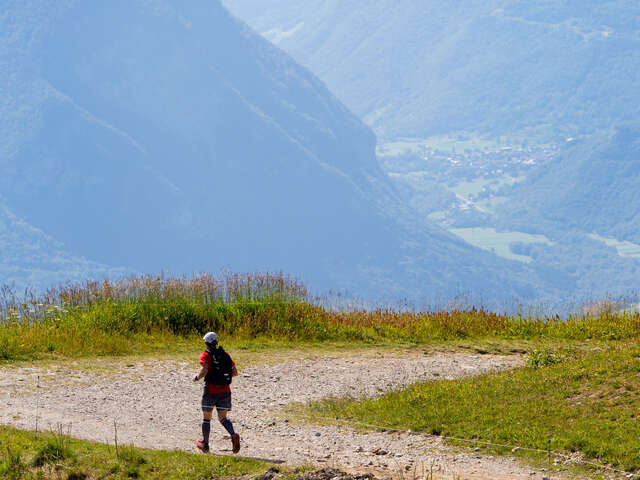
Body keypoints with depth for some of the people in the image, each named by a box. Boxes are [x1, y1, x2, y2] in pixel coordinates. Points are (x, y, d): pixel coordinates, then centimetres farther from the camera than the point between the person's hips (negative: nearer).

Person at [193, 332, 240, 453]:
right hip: (225, 390, 4)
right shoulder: (225, 355, 9)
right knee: (222, 418, 4)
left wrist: (197, 378, -4)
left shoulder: (206, 355, -7)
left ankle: (205, 444, 22)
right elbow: (235, 372, 6)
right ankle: (233, 435, -23)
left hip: (211, 391, -4)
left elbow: (204, 370, -23)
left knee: (206, 418, 13)